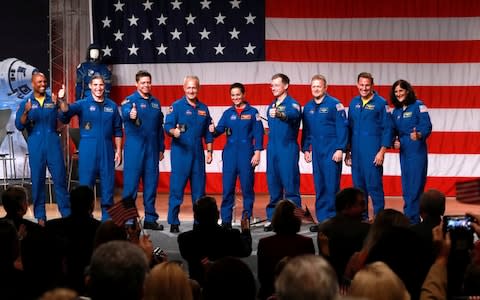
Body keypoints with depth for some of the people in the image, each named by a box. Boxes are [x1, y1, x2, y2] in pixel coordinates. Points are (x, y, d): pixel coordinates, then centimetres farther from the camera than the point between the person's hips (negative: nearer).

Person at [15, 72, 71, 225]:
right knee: (37, 180, 3)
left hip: (53, 144, 1)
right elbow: (19, 126, -3)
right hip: (36, 146, -1)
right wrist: (26, 112, -20)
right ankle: (40, 216, 11)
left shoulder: (53, 99, 5)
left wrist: (60, 102, -22)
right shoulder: (26, 102, 3)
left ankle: (66, 214, 7)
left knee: (60, 178, 1)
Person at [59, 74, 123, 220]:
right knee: (86, 183, 1)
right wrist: (63, 100, -37)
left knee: (108, 184, 5)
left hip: (107, 149, 2)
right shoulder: (83, 104, 1)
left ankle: (107, 218, 13)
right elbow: (67, 111, -17)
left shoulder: (112, 106, 9)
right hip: (88, 149, -2)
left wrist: (118, 150, 6)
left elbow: (117, 130, 12)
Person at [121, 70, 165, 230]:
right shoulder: (130, 100, -3)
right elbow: (125, 113, -26)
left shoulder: (156, 102, 14)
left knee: (151, 183, 8)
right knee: (131, 183, -5)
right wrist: (130, 115, -49)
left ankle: (150, 219, 15)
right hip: (134, 148, -5)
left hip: (152, 148, 5)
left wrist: (161, 148, 15)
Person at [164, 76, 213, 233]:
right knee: (177, 188, -6)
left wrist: (209, 151, 11)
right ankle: (173, 222, 0)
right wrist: (174, 131, -32)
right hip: (180, 153, -5)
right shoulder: (176, 106, -1)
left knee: (199, 189, 7)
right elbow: (167, 126, -10)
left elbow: (208, 133, 17)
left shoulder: (203, 108, 14)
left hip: (198, 154, 5)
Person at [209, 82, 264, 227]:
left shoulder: (252, 112, 2)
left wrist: (257, 153, -8)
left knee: (247, 187, 1)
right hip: (230, 154, 2)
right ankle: (225, 220, 6)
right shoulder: (228, 113, 11)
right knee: (227, 188, 0)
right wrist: (214, 130, -21)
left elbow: (258, 134, -1)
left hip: (246, 154, -2)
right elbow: (220, 128, 2)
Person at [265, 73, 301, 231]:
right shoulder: (271, 106, 17)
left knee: (290, 185, -5)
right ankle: (272, 217, 15)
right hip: (272, 149, 7)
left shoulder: (292, 104, -6)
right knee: (273, 185, 10)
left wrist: (280, 114, -49)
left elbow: (293, 114, -30)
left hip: (287, 149, -7)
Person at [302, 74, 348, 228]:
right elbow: (306, 130, 19)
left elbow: (342, 127, -8)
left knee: (331, 185, -5)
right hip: (316, 151, 6)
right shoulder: (308, 107, 12)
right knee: (319, 186, 7)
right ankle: (322, 219, 12)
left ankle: (332, 218, 0)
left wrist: (340, 149, -14)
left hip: (331, 151, -5)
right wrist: (305, 149, 13)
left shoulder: (334, 104, -5)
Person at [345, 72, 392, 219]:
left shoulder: (381, 103, -4)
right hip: (356, 151, 5)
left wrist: (382, 152, -11)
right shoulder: (354, 103, 12)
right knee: (358, 185, 9)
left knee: (374, 185, -5)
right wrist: (347, 151, 13)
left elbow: (387, 129, -6)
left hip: (373, 152, -5)